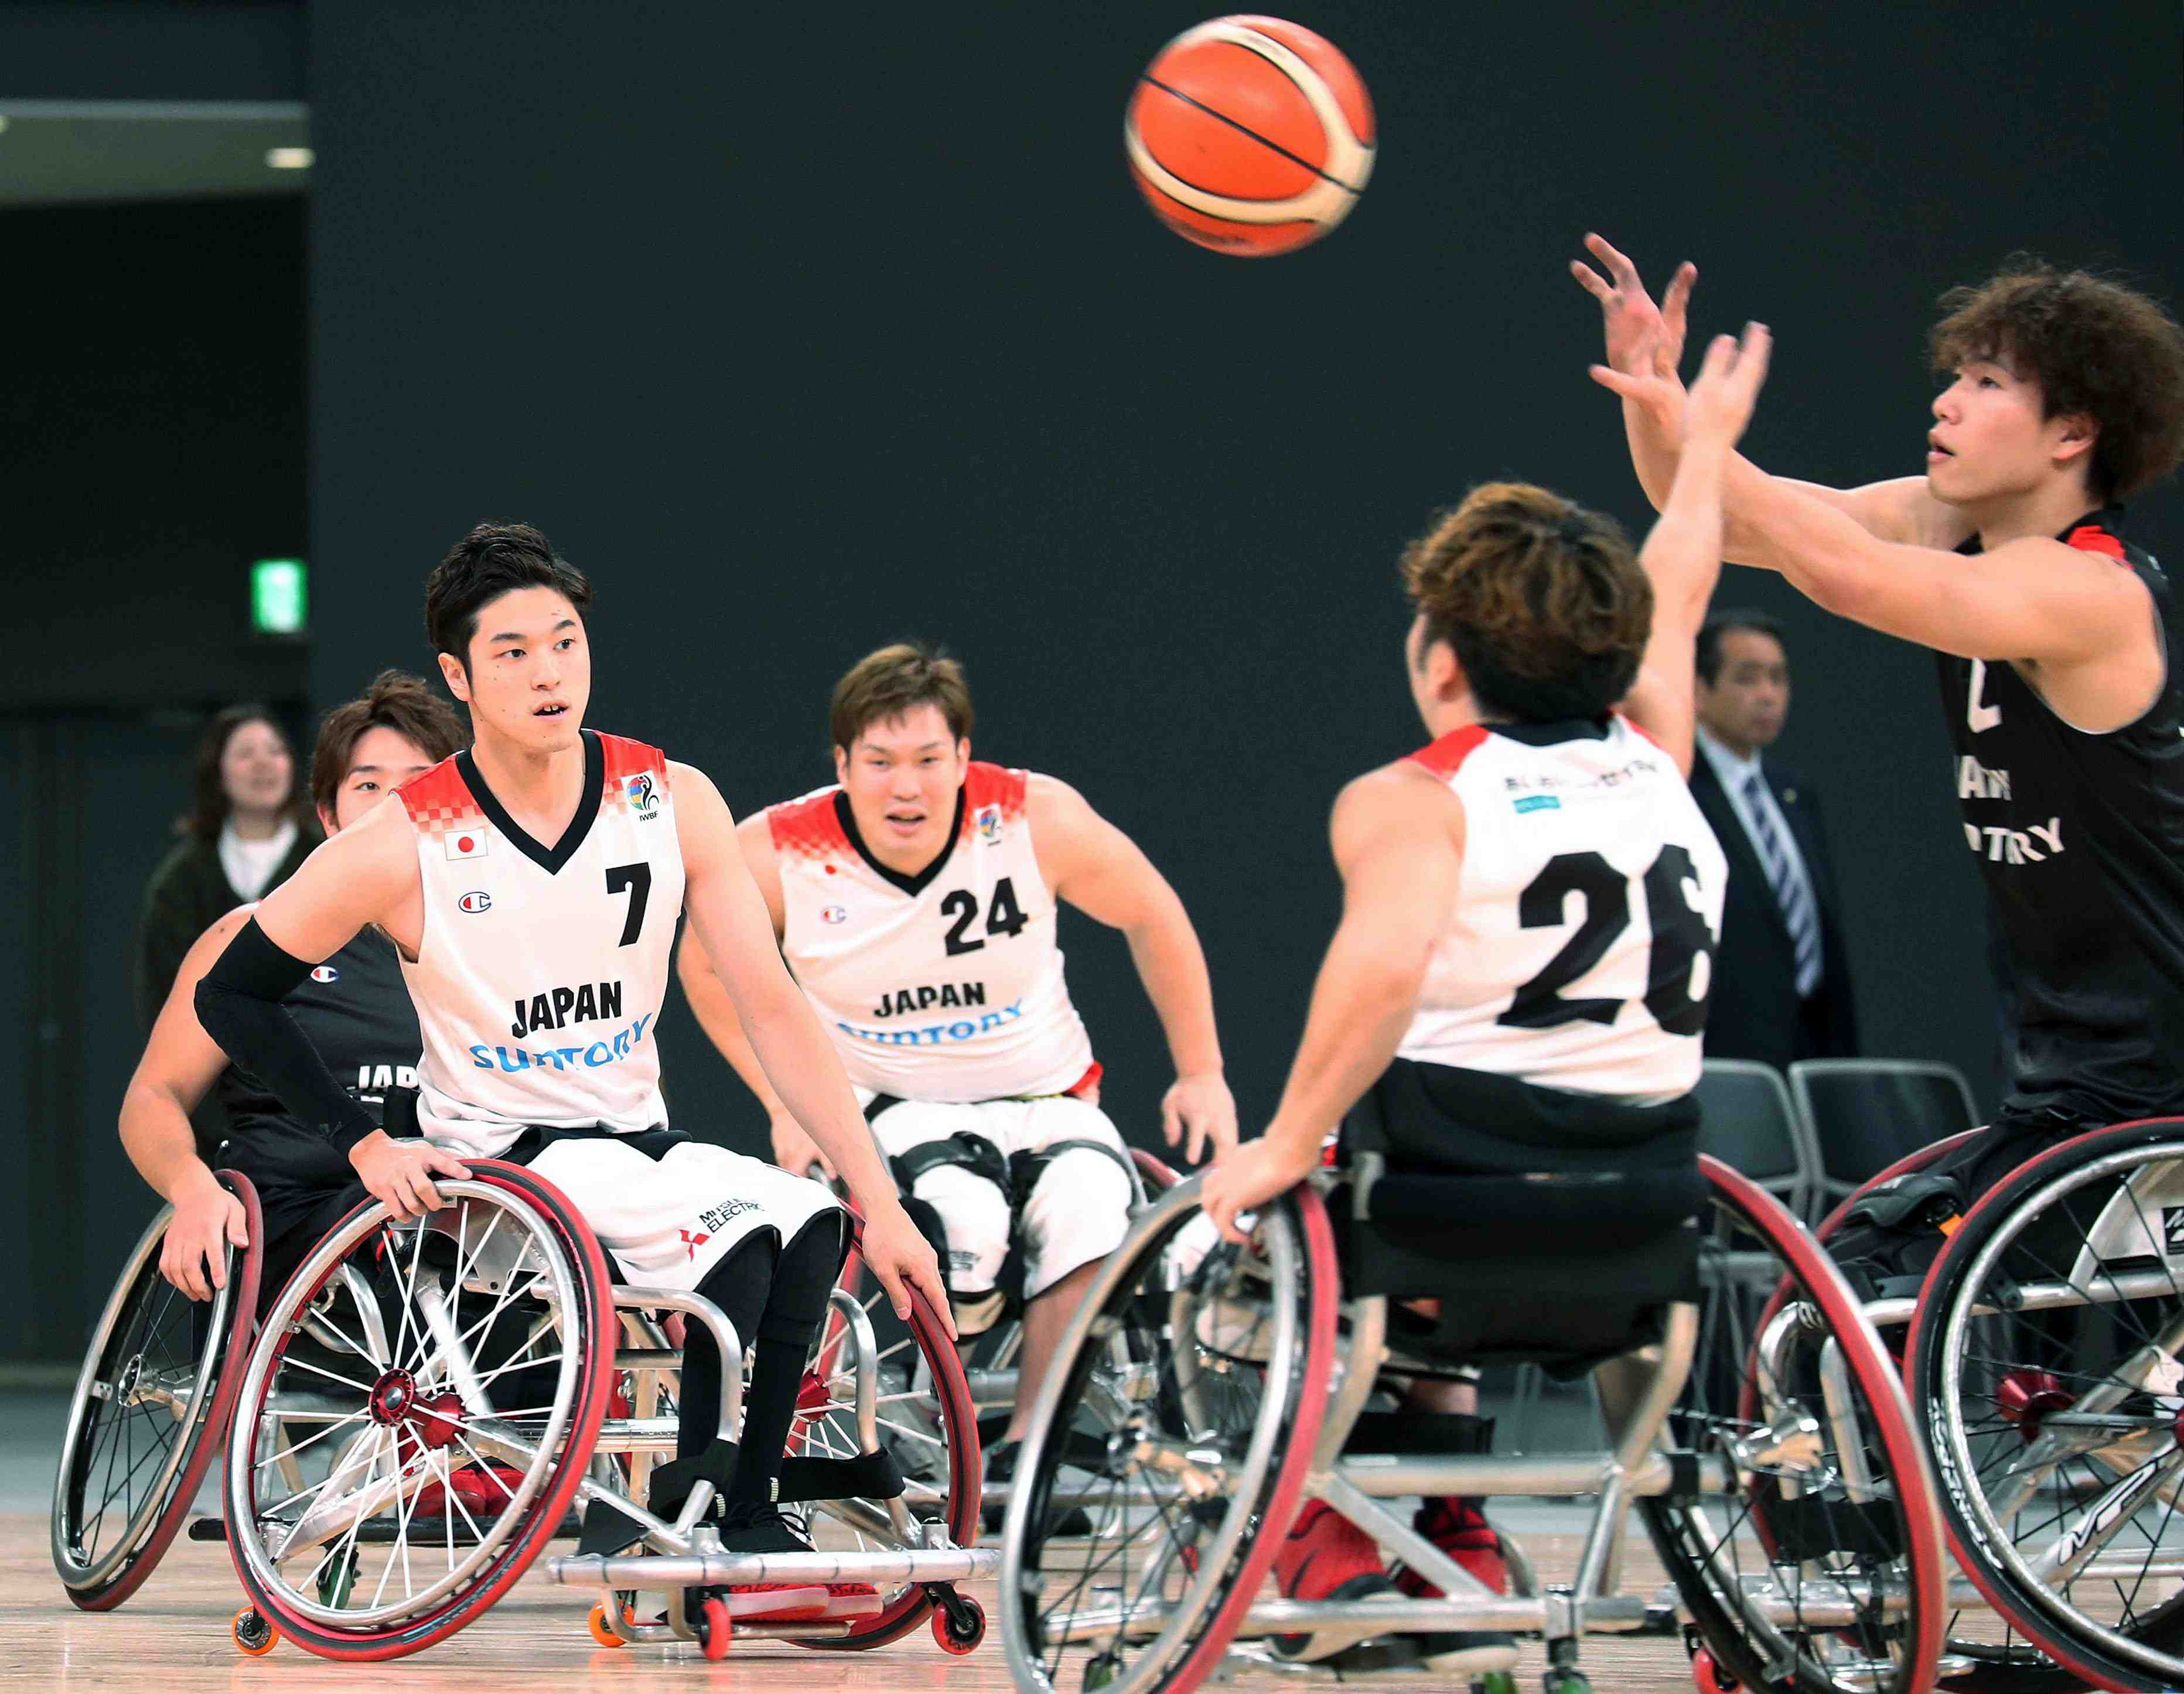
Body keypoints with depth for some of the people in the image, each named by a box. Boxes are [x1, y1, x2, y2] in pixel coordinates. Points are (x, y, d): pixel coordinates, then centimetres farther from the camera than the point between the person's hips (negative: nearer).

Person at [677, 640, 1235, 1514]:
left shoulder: (1037, 818, -13)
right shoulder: (779, 854, -14)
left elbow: (1152, 917, 4)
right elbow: (707, 966, 6)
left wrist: (1200, 1074, 6)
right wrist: (786, 1104, -2)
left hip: (1044, 1100, 1)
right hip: (887, 1106, -1)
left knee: (1092, 1218, -33)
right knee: (964, 1218, -36)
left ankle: (1024, 1451, -17)